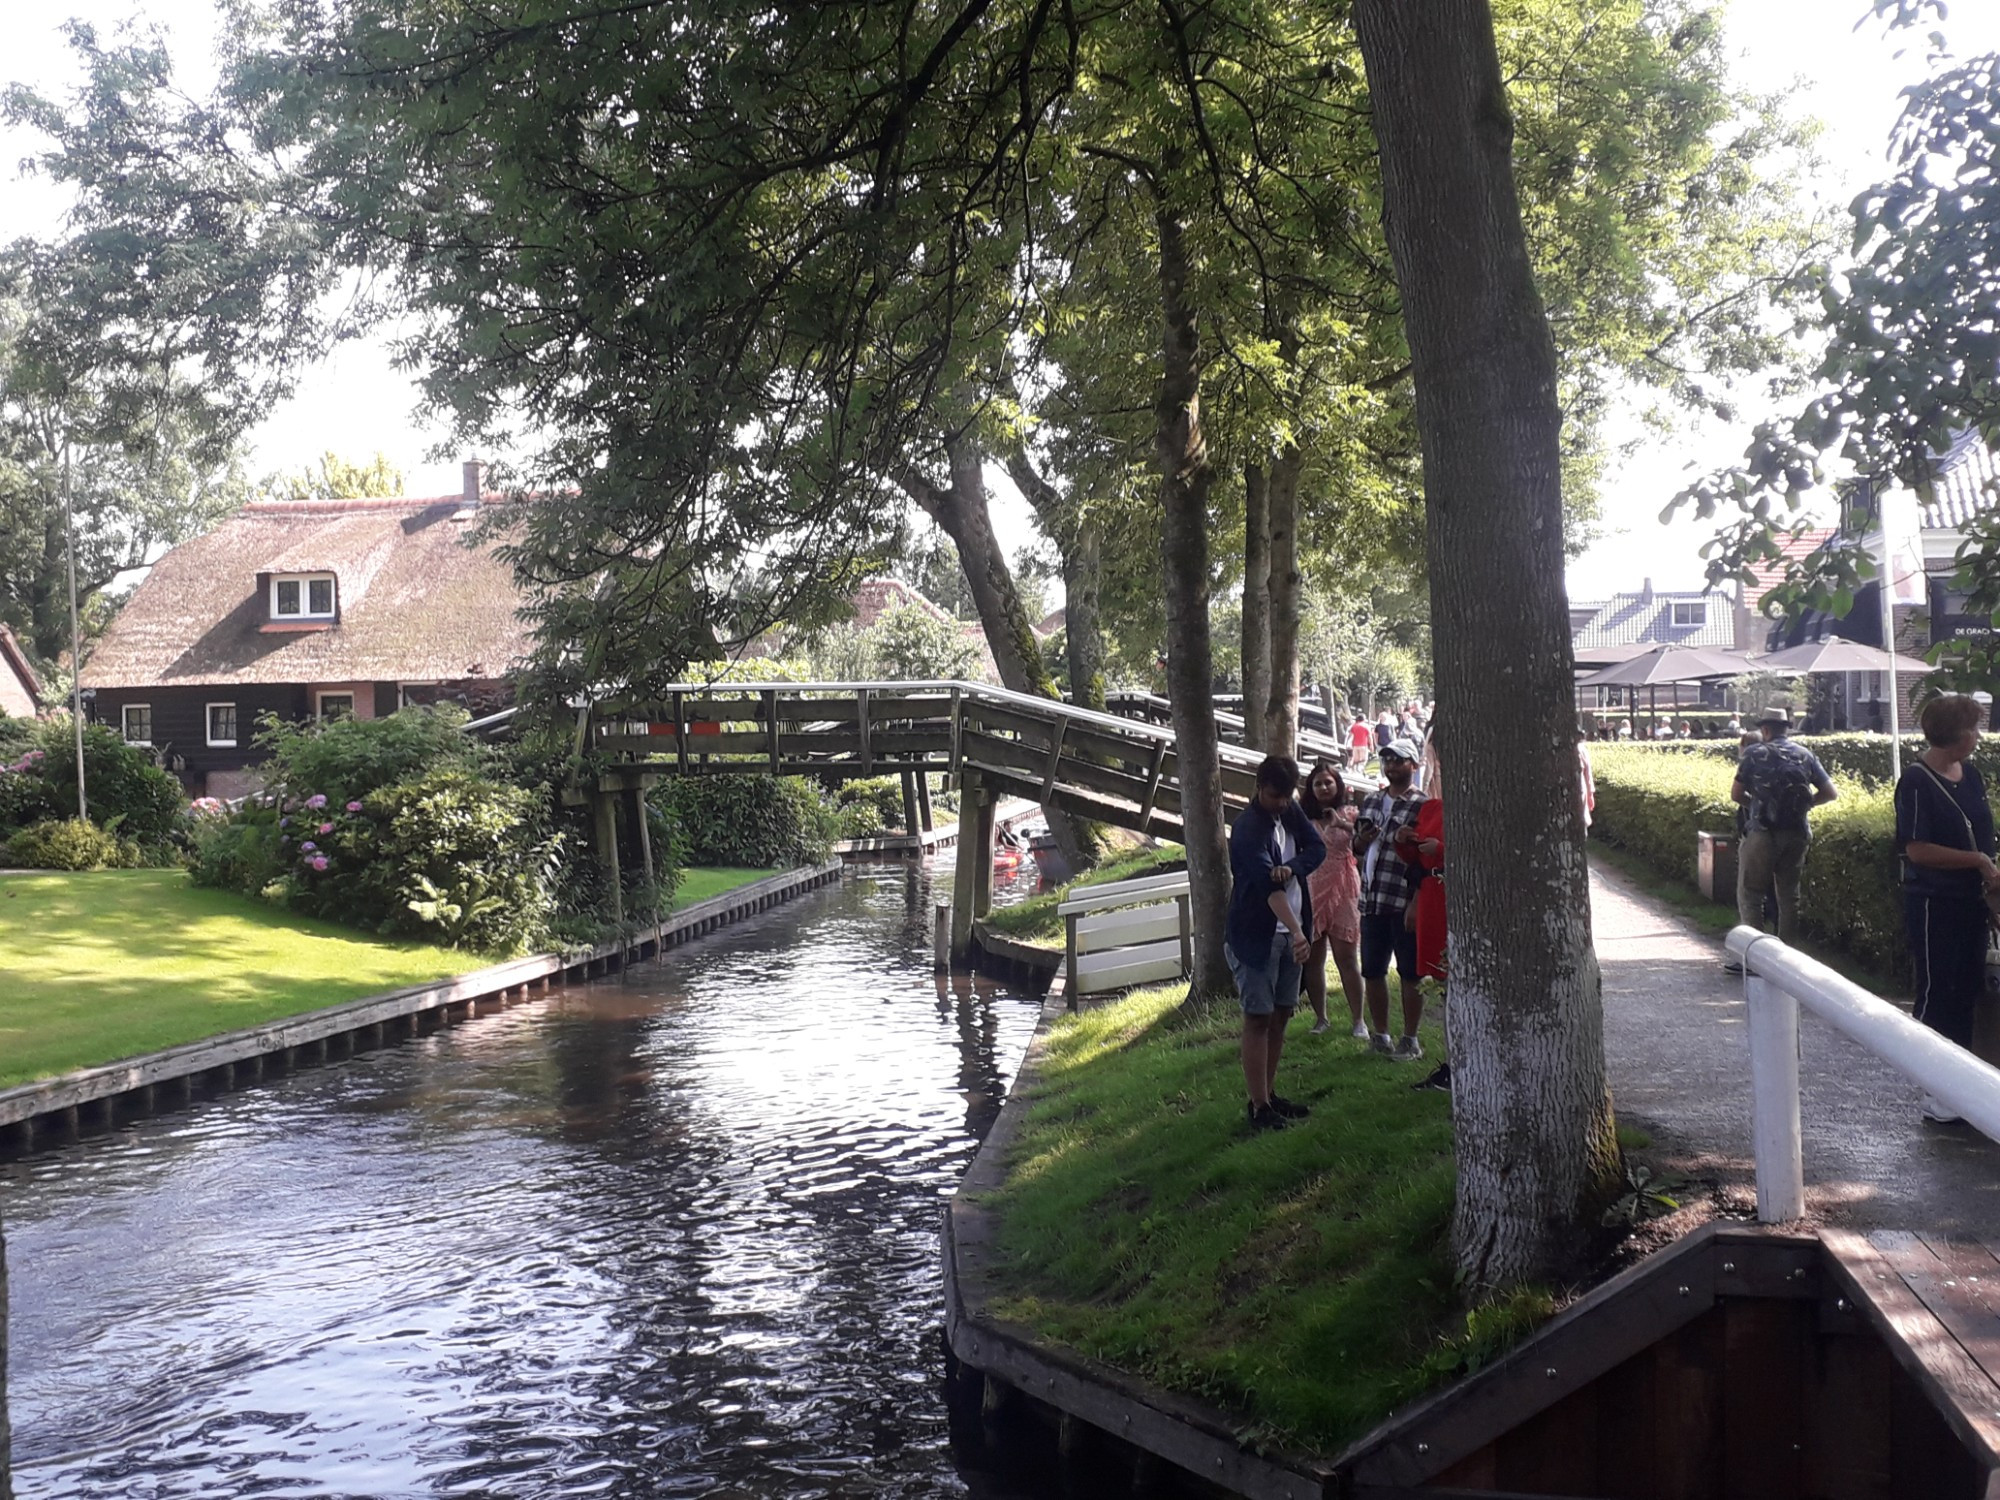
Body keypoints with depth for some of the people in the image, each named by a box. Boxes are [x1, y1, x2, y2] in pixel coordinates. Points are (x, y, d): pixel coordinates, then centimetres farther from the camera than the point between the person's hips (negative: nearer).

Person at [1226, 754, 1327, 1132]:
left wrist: (1291, 867, -22)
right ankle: (1259, 1107, -2)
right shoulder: (1248, 829, -20)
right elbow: (1269, 887, -30)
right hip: (1255, 935, -8)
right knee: (1258, 1018, -5)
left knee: (1281, 1015, 13)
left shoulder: (1291, 812, 5)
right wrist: (1297, 933, -40)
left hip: (1290, 934, 8)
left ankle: (1269, 1094, 23)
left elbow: (1317, 848, 0)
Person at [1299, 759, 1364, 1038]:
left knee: (1347, 958, -2)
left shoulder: (1348, 813, 3)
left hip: (1342, 893, -2)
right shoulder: (1303, 816, 6)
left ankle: (1357, 1020, 6)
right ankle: (1320, 1018, 16)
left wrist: (1347, 826, -25)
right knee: (1312, 960, 4)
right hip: (1310, 893, 2)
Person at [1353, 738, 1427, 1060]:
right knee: (1372, 972, 12)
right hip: (1371, 900, 6)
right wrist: (1361, 841, 0)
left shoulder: (1420, 805, -4)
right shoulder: (1370, 801, 15)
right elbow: (1357, 848, 21)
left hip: (1404, 901, -6)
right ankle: (1380, 1036, 24)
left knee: (1409, 974, 2)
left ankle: (1410, 1040, 11)